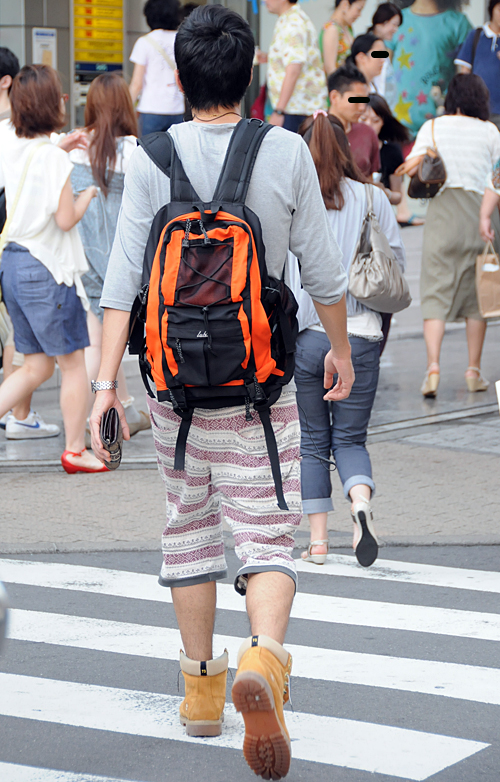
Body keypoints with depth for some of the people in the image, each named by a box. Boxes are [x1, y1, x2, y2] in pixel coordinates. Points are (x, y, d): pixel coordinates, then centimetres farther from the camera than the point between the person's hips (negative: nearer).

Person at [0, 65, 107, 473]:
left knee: (37, 365, 17)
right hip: (47, 269, -8)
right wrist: (89, 192, -1)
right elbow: (65, 218, -18)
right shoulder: (54, 158, -18)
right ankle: (75, 450, 15)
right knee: (74, 362, 8)